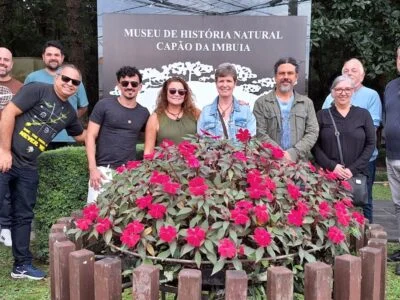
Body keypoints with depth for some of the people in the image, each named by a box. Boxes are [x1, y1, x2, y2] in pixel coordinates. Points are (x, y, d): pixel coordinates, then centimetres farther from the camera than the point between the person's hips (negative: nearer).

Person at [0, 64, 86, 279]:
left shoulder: (69, 113, 12)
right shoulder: (37, 90, -8)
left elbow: (81, 135, 31)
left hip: (27, 167, 7)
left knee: (23, 216, 13)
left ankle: (22, 265, 25)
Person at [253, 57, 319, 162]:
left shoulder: (307, 103, 14)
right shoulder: (261, 103, 6)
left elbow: (312, 133, 5)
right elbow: (260, 134, -2)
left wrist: (293, 153, -10)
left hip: (299, 163, 2)